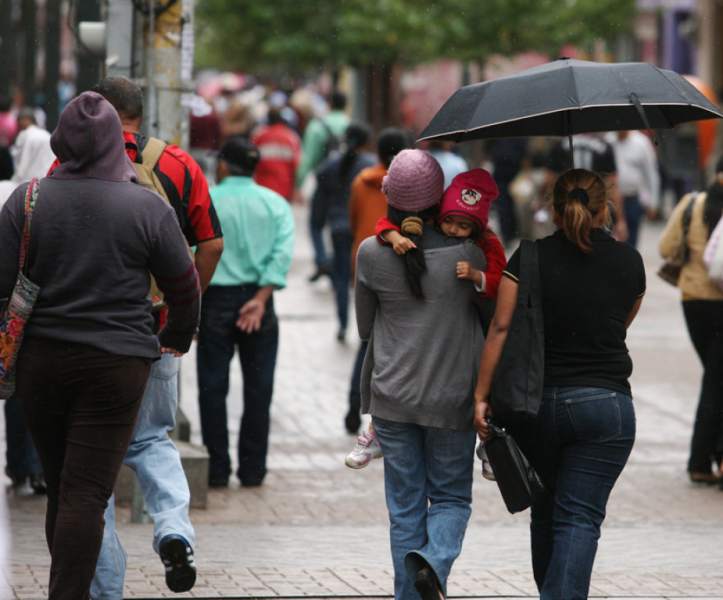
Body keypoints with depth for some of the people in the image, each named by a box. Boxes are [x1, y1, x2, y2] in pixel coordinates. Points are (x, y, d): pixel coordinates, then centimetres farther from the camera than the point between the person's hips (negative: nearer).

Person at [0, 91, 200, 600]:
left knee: (60, 487, 16)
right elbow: (184, 286, 3)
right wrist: (177, 340, 21)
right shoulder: (148, 208, -6)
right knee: (87, 494, -3)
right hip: (115, 366, -3)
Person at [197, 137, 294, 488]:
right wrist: (261, 299, -11)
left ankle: (217, 469, 4)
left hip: (216, 301, -2)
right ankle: (252, 470, 9)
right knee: (257, 389, 8)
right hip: (257, 301, 2)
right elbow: (283, 252, -8)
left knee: (213, 388, 4)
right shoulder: (274, 203, 5)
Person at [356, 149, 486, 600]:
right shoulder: (465, 252, -10)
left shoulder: (372, 253, -6)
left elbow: (365, 326, 7)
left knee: (405, 504, 10)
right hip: (451, 398, -1)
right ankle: (435, 561, -16)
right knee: (452, 496, 12)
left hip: (393, 397, 1)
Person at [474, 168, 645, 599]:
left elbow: (501, 328, -6)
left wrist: (481, 395, -3)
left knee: (546, 512, 18)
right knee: (580, 519, -4)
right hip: (605, 404, -1)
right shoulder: (629, 261, 2)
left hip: (536, 402, 1)